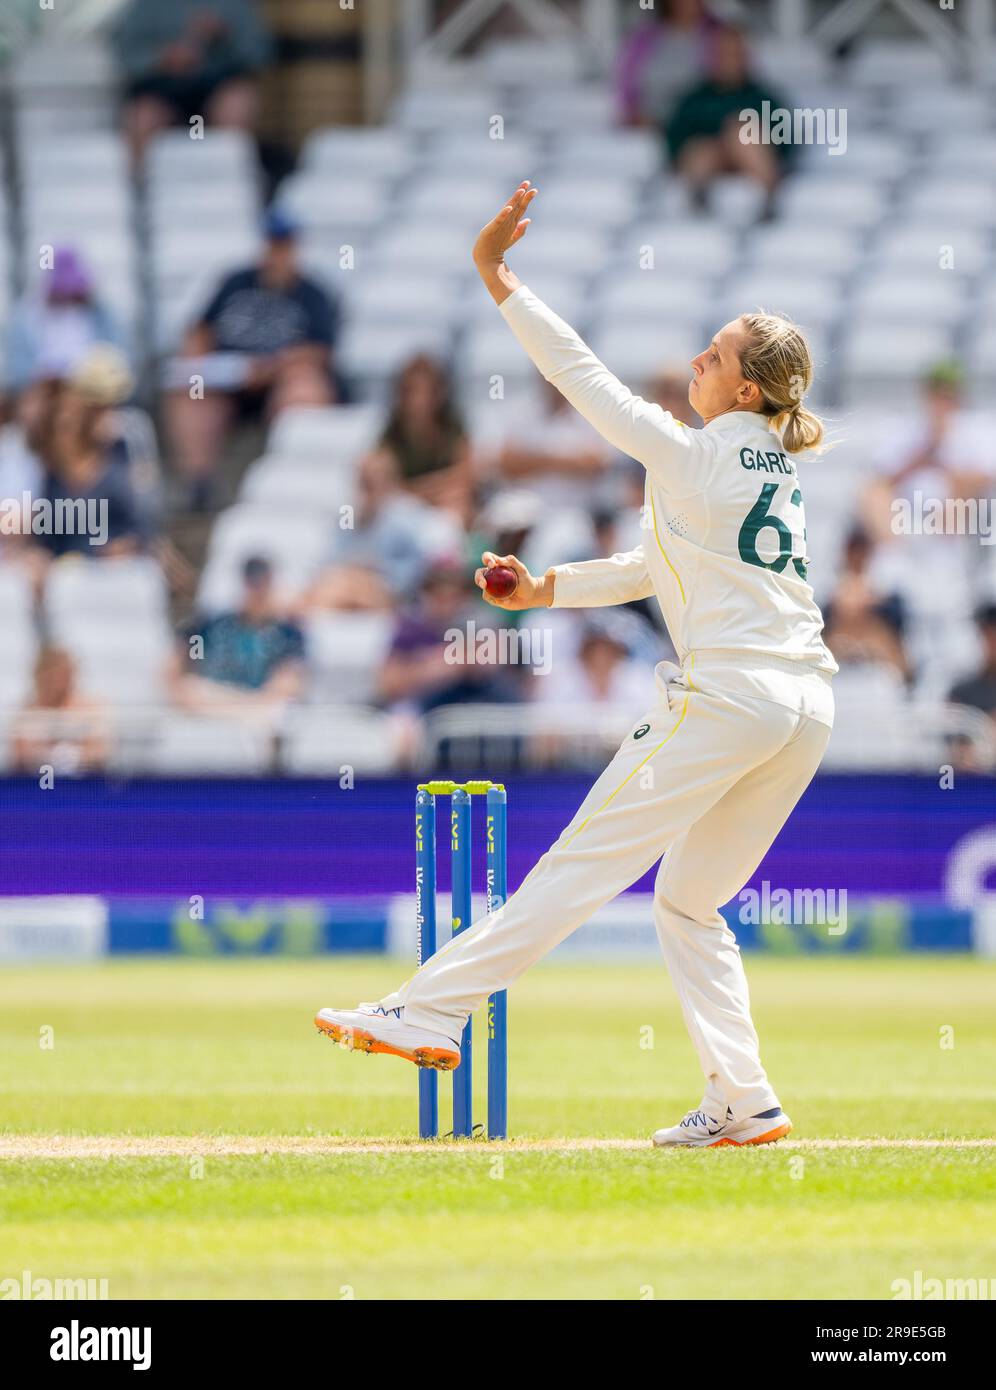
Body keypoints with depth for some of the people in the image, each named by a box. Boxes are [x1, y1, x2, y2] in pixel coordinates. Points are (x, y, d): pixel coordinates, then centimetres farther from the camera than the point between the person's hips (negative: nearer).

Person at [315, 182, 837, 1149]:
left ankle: (428, 1014, -8)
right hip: (808, 706, 8)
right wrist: (546, 589, 22)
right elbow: (665, 567, 24)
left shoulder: (695, 457, -8)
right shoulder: (778, 466, 18)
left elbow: (586, 379, -9)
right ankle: (743, 1104, 8)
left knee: (582, 864, -7)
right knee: (688, 903, 15)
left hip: (726, 697, -8)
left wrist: (496, 277, -8)